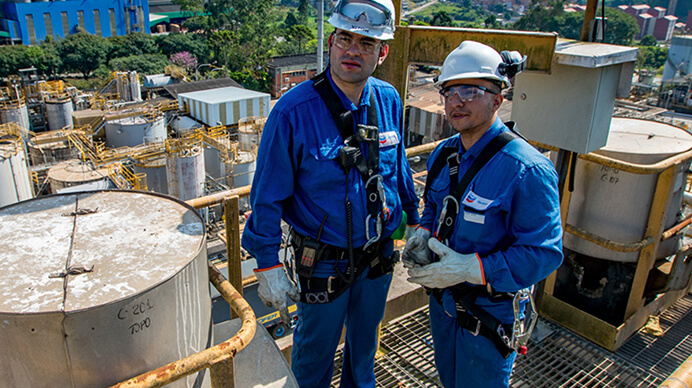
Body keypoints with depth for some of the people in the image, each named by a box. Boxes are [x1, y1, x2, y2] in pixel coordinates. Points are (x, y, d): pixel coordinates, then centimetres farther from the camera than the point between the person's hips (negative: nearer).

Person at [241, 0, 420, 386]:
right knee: (316, 347, 17)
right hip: (324, 262, -4)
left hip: (379, 253, 5)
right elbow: (268, 195, -15)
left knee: (365, 339, 27)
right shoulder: (293, 111, -22)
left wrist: (414, 219, 13)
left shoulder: (389, 100, -6)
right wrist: (268, 264, -13)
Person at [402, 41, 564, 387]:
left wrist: (471, 269, -31)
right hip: (442, 298, 7)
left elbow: (543, 254, -26)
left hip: (490, 313, -6)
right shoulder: (443, 154, -2)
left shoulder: (526, 170, -26)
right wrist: (422, 235, -7)